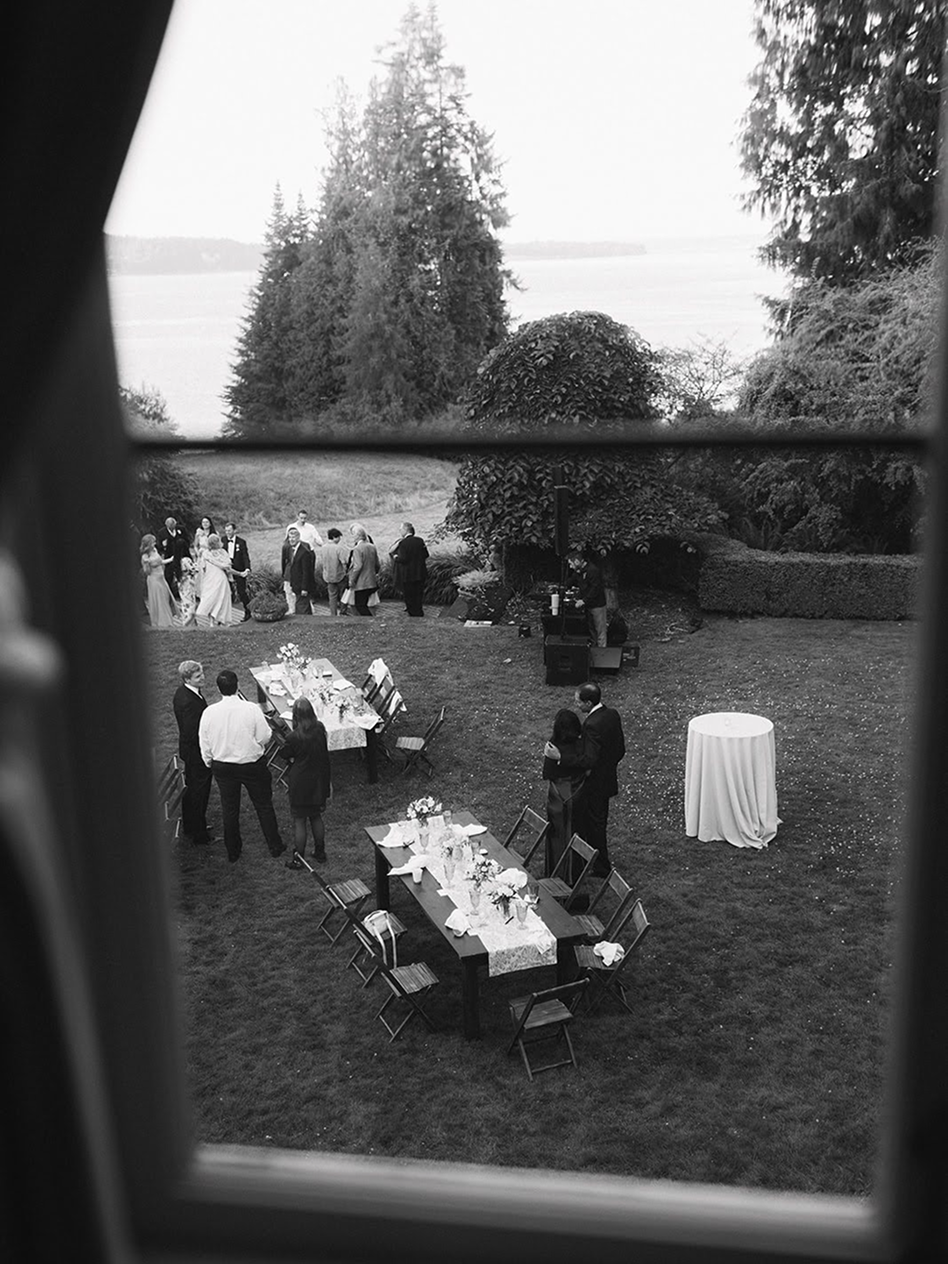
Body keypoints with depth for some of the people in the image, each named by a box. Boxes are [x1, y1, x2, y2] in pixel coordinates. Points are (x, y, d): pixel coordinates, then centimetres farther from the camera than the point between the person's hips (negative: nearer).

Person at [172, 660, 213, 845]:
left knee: (191, 788, 25)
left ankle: (189, 826, 42)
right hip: (197, 752, -10)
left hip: (188, 750, 10)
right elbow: (194, 734, -28)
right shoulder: (189, 702, -32)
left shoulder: (182, 692, -1)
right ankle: (198, 833, 20)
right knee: (199, 791, 6)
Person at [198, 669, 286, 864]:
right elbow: (265, 738, -14)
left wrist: (210, 764, 14)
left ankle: (233, 851, 31)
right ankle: (275, 846, 29)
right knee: (264, 805, 16)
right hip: (252, 765, -2)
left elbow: (205, 745, -4)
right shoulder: (252, 709, -22)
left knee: (229, 809, 19)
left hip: (222, 766, 2)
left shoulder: (209, 713, -15)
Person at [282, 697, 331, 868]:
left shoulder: (294, 737, -24)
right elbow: (325, 756, 3)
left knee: (299, 821, 7)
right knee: (316, 817, 21)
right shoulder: (320, 730, -9)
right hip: (318, 781, 5)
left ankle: (298, 859, 17)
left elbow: (285, 754, -6)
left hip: (300, 783, -5)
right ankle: (320, 853, 33)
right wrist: (328, 781, 13)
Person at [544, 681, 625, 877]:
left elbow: (589, 760, -35)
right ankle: (599, 859, 39)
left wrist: (560, 757, -34)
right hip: (607, 780, 9)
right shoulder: (612, 715, -2)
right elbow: (620, 749, 7)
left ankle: (601, 868, 22)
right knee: (599, 822, 23)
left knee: (594, 825, 8)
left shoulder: (592, 725, -30)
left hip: (594, 784, -9)